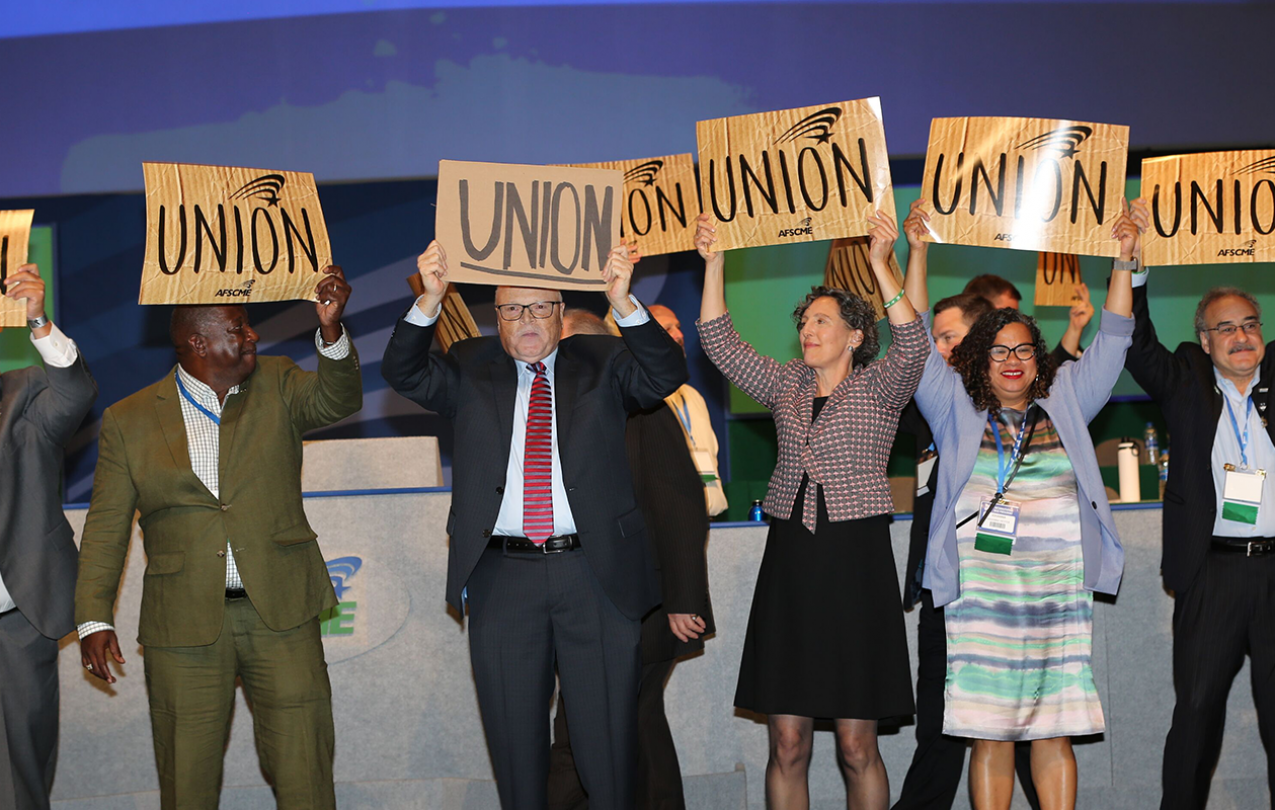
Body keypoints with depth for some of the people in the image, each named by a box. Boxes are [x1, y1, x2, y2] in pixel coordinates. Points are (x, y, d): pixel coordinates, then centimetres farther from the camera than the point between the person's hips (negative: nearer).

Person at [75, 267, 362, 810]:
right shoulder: (129, 420, 4)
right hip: (184, 621, 0)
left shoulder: (276, 385, 7)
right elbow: (106, 527, 5)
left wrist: (331, 329, -30)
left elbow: (337, 401, -12)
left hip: (280, 612, 1)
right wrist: (94, 618, -3)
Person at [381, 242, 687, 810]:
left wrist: (622, 302, -23)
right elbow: (403, 374, -4)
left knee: (608, 732, 5)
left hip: (595, 573, -1)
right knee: (514, 736, 9)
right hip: (501, 577, 1)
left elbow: (666, 376, -8)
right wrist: (429, 301, -21)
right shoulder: (470, 369, 10)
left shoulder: (600, 363, 8)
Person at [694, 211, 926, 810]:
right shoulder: (786, 386, 13)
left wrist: (881, 265, -24)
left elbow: (911, 345, -17)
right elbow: (720, 345, 8)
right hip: (790, 563, 4)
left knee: (856, 745, 0)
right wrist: (713, 264, -1)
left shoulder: (879, 387, 2)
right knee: (786, 742, 3)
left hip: (857, 564, -4)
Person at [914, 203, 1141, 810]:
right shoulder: (958, 410, 10)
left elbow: (1111, 344, 14)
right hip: (982, 592, -2)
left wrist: (1123, 263, 6)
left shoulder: (1063, 404, 16)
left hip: (1058, 590, 2)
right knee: (990, 734, -2)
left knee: (1054, 731, 1)